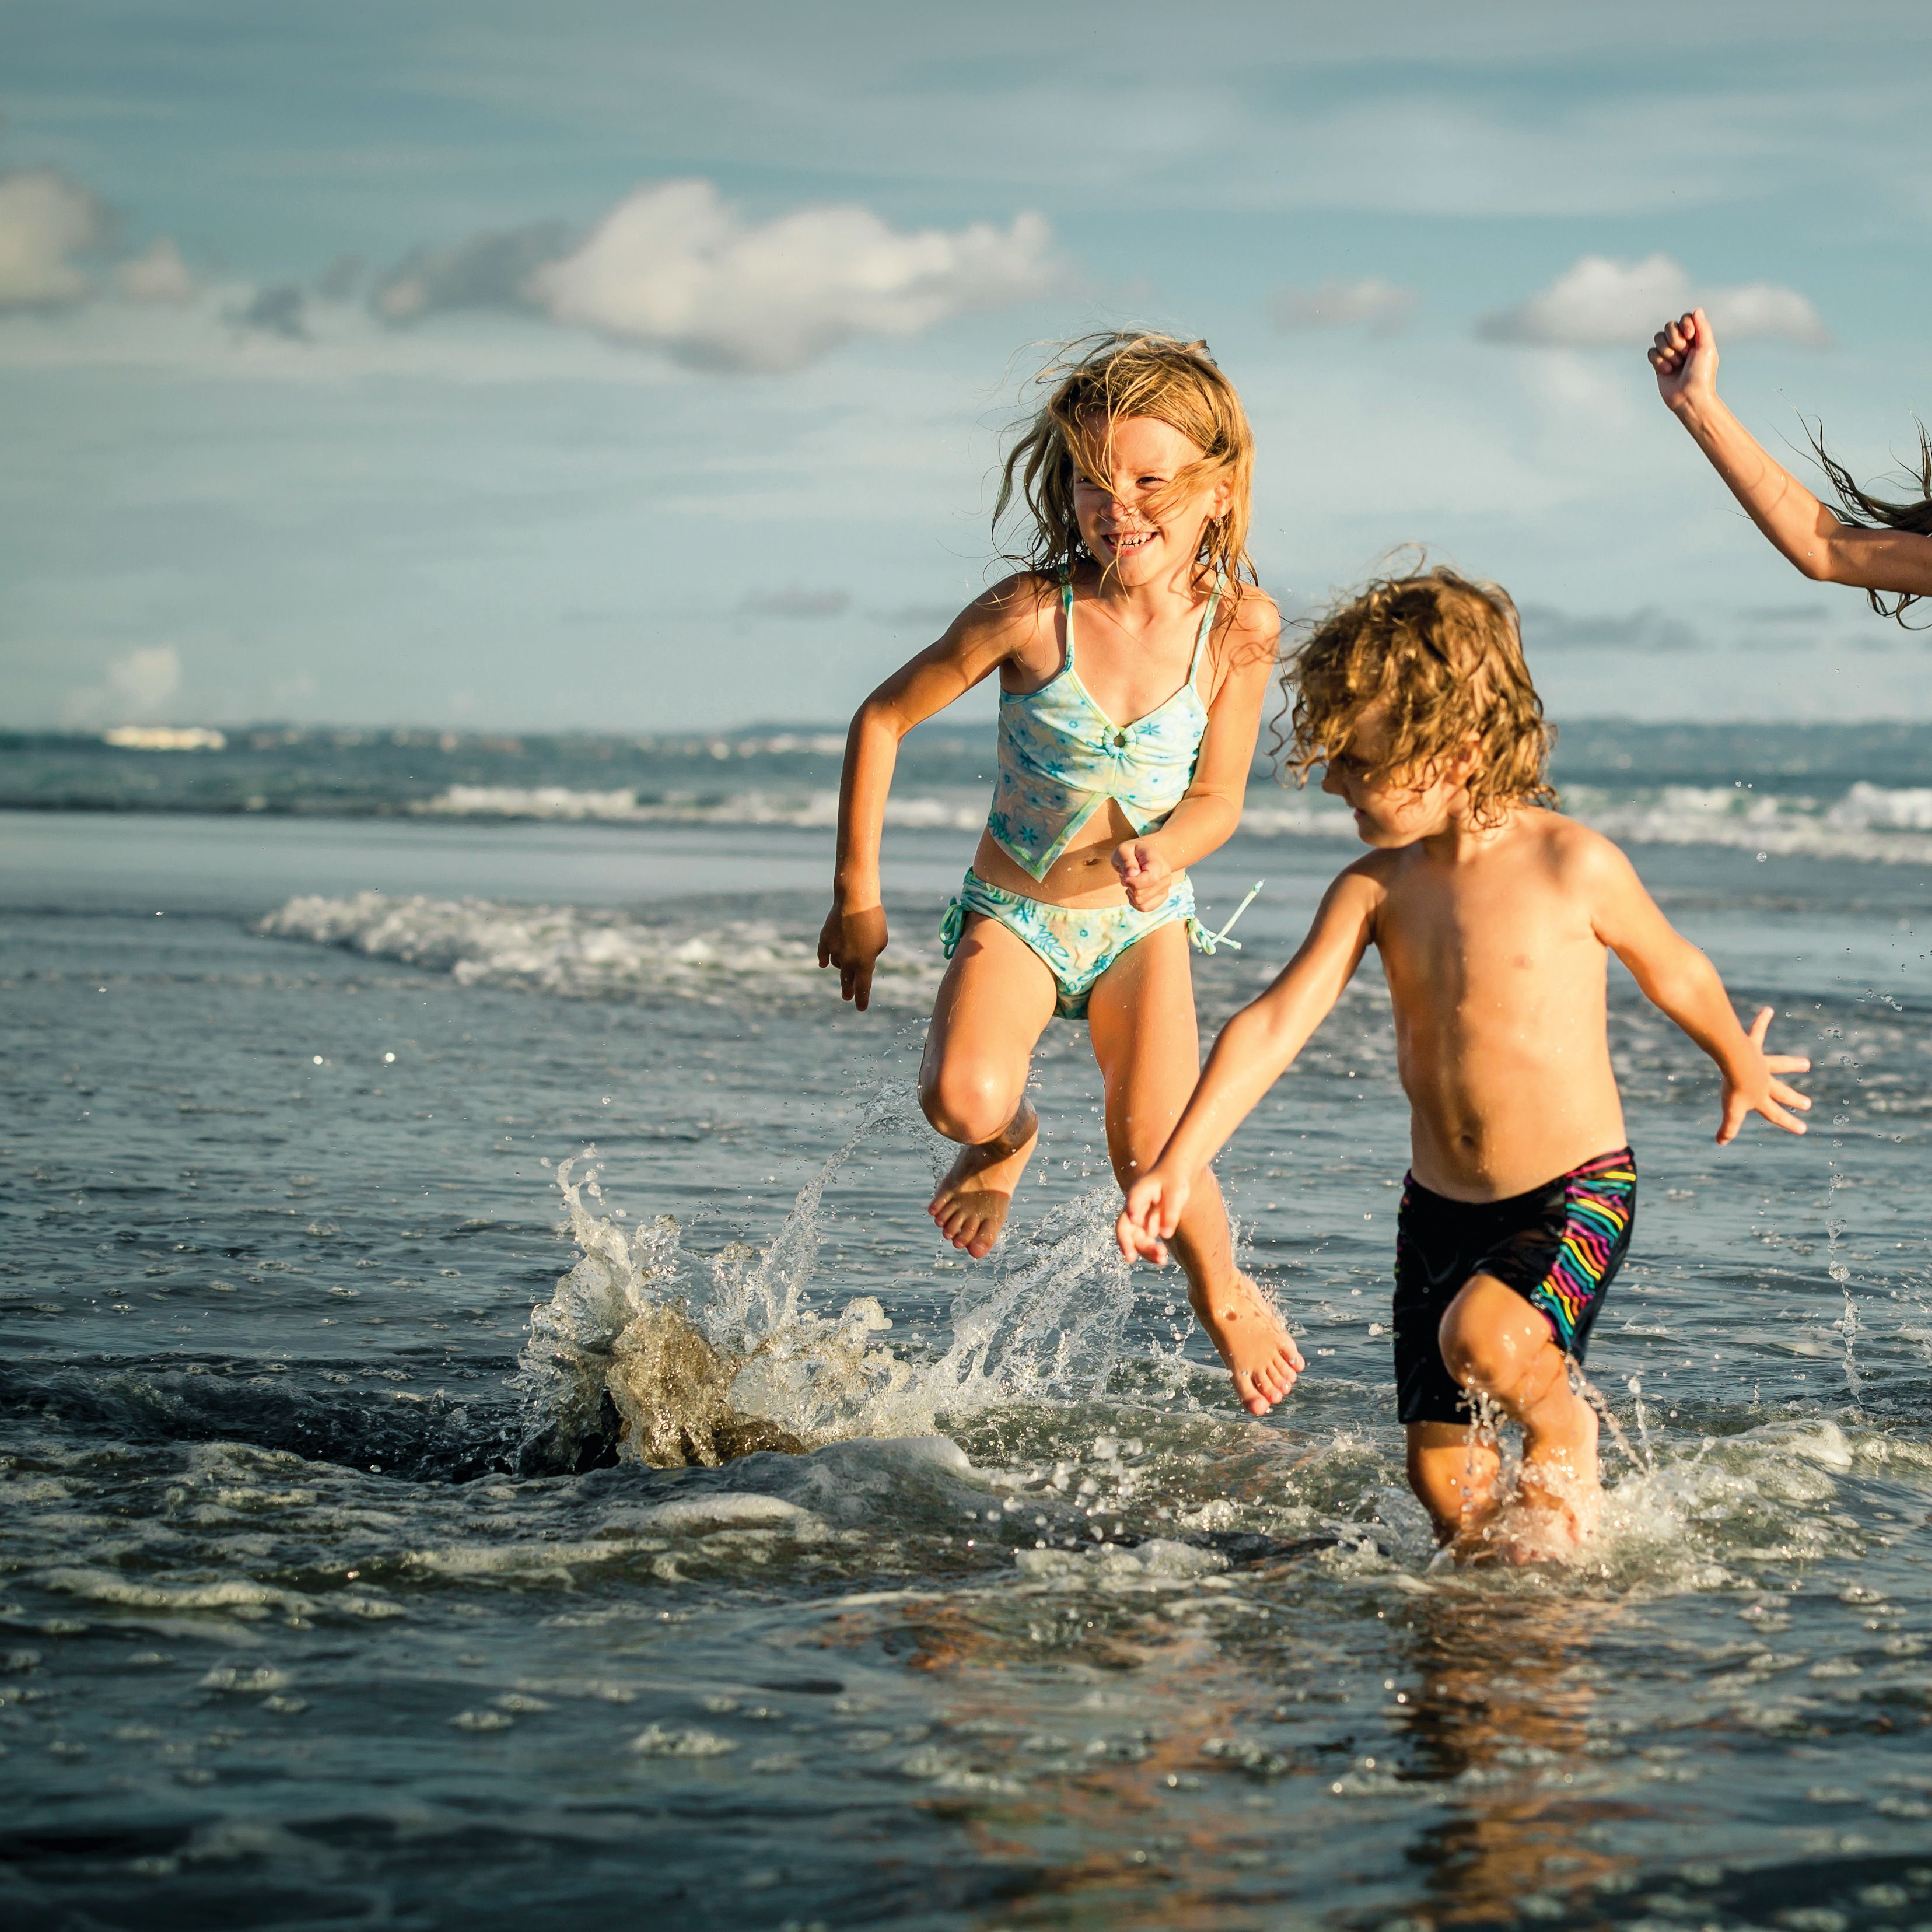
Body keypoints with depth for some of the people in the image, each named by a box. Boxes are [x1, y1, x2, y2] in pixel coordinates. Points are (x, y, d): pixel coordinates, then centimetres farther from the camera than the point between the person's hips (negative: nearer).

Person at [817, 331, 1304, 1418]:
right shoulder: (1033, 612, -20)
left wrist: (1161, 852, -29)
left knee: (1152, 1148, -14)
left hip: (1145, 918, 1)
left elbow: (1218, 798, -5)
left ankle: (1225, 1294, 21)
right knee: (963, 1100, -28)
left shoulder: (1240, 626, -14)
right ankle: (1011, 1138, 12)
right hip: (1014, 908, -1)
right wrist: (857, 898, -4)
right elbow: (884, 719, -8)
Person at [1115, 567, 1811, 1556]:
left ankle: (1566, 1435, 0)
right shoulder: (1376, 888, -3)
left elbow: (1675, 971, 4)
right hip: (1441, 1208, 5)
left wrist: (1742, 1066, 21)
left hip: (1578, 1192, -5)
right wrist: (1177, 1164, -21)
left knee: (1485, 1337, -32)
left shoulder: (1572, 864, -14)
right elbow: (1273, 1026, -11)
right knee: (1443, 1479, 4)